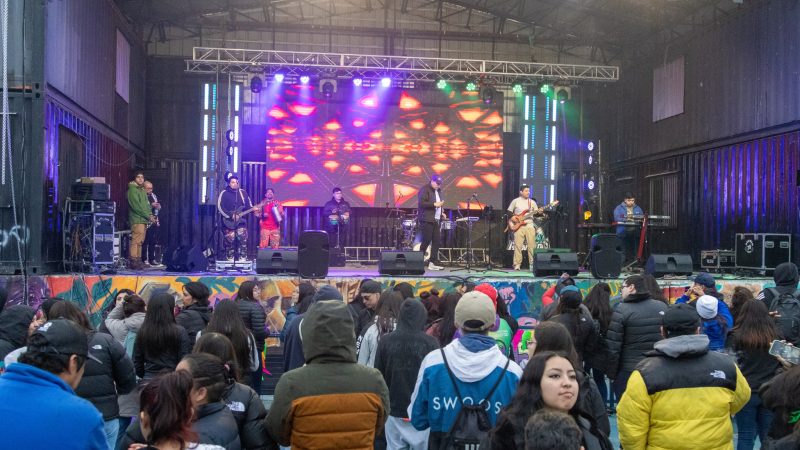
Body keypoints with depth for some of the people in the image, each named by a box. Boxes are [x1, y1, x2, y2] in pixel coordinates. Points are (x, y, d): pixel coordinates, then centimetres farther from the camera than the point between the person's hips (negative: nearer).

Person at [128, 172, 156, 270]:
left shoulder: (142, 191, 23)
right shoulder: (132, 190, -6)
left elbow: (146, 204, 24)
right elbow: (136, 206, -15)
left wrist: (150, 214, 4)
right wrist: (148, 216, -14)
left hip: (144, 220, 9)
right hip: (137, 219, -9)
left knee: (140, 241, 9)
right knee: (136, 241, -12)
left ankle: (138, 260, 12)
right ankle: (134, 262, -13)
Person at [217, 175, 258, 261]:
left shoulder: (243, 193, 12)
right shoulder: (224, 193, -1)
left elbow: (248, 205, 15)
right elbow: (220, 207, -9)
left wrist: (253, 209, -7)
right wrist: (231, 216, -15)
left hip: (241, 220, 3)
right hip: (229, 222, -3)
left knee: (243, 239, -7)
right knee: (230, 240, -3)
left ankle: (242, 258, -3)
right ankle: (230, 259, 6)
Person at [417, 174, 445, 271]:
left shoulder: (438, 190, 18)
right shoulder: (425, 189, -8)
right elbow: (421, 203, -18)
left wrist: (441, 211, 12)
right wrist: (434, 204, -21)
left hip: (436, 220, 8)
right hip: (427, 220, -8)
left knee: (436, 241, 2)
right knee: (426, 241, -6)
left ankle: (433, 263, 5)